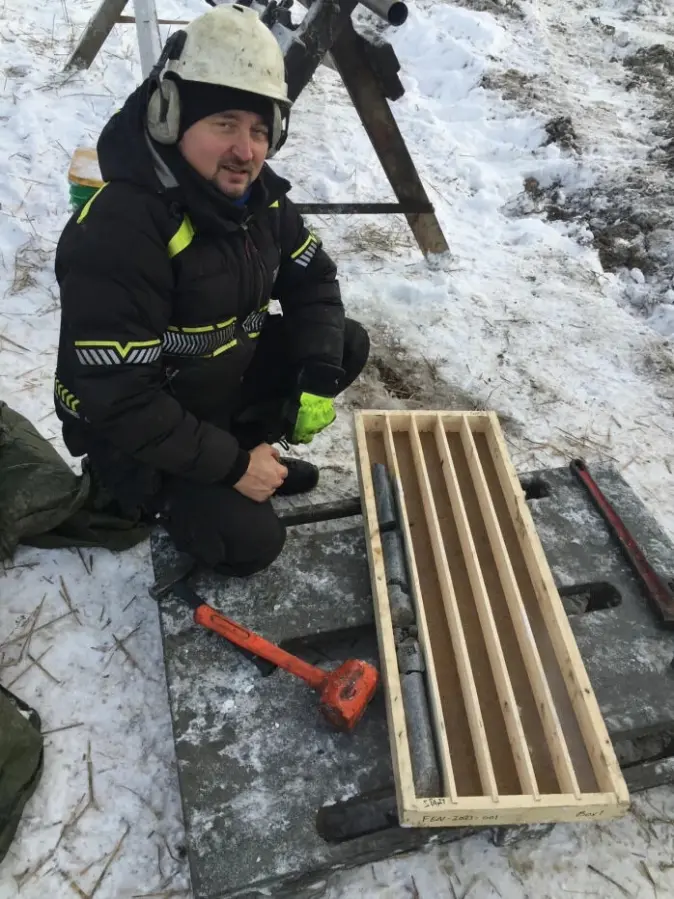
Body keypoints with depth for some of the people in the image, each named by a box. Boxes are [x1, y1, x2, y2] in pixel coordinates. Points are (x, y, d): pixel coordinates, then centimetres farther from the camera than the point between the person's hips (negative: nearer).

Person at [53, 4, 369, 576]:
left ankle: (245, 442, 11)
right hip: (134, 429, -7)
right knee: (251, 543, -17)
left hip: (228, 376, 7)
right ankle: (143, 492, 8)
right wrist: (232, 465, -25)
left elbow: (312, 280, 3)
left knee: (347, 344, -1)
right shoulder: (119, 233, -32)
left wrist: (319, 377, -14)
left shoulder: (256, 193, -7)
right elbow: (115, 403, -32)